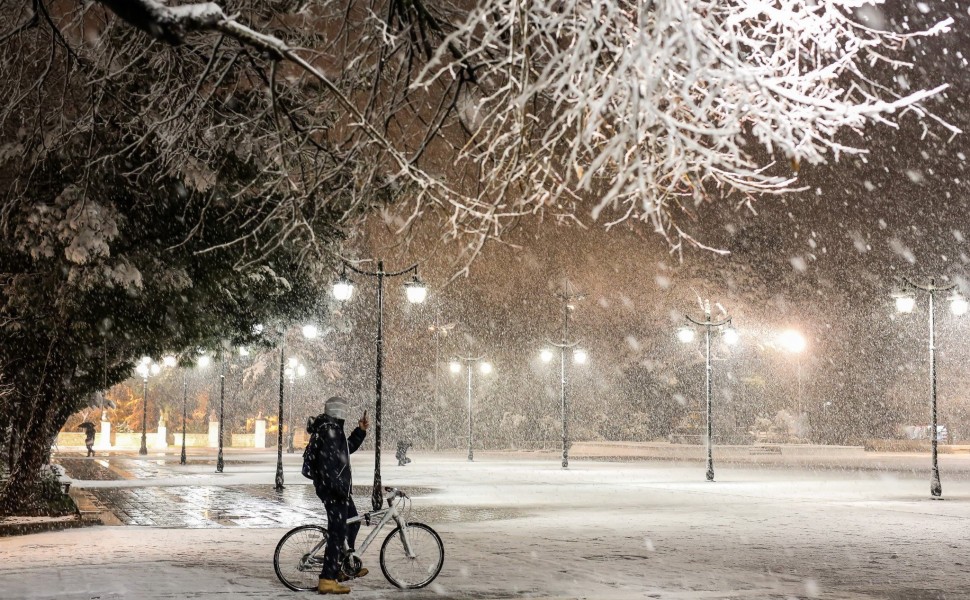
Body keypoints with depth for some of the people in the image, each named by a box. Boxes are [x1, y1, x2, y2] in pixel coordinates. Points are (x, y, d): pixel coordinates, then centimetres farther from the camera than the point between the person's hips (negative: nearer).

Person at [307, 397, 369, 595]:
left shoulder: (333, 430, 16)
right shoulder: (328, 431, -18)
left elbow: (348, 448, 30)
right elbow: (326, 462, -26)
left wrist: (360, 430, 20)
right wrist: (338, 486, -28)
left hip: (338, 487, 11)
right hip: (333, 489, -11)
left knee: (353, 522, 24)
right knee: (337, 532, -11)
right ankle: (327, 580, -11)